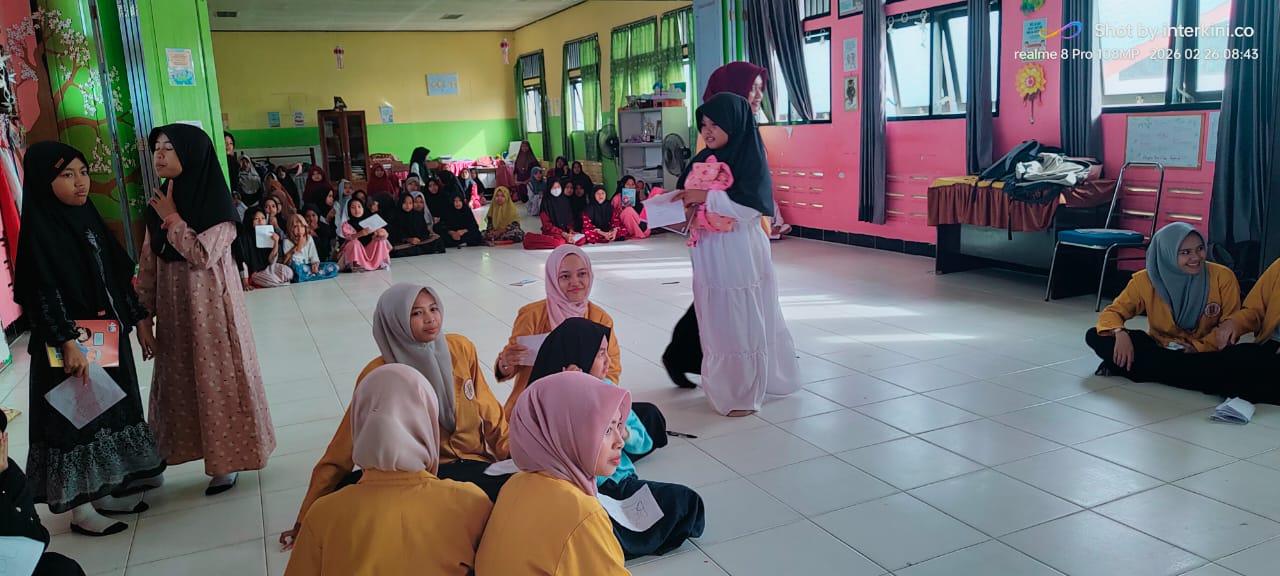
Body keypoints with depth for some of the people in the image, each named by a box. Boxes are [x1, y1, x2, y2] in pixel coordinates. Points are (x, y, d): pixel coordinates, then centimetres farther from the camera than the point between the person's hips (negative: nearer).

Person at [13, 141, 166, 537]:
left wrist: (139, 319, 12)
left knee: (109, 410, 15)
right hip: (73, 344, -8)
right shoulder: (38, 231, -15)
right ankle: (80, 510, 15)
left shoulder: (87, 217, 7)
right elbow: (43, 295, -20)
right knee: (76, 417, 2)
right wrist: (68, 344, -25)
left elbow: (119, 276, 11)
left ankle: (101, 492, 30)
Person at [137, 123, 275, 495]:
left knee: (218, 378, 1)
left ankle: (227, 458, 12)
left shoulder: (215, 203, -12)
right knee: (181, 380, 10)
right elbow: (148, 266, 7)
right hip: (174, 310, 6)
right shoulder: (158, 205, 5)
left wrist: (172, 219, -13)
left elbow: (203, 255, -24)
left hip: (210, 307, -6)